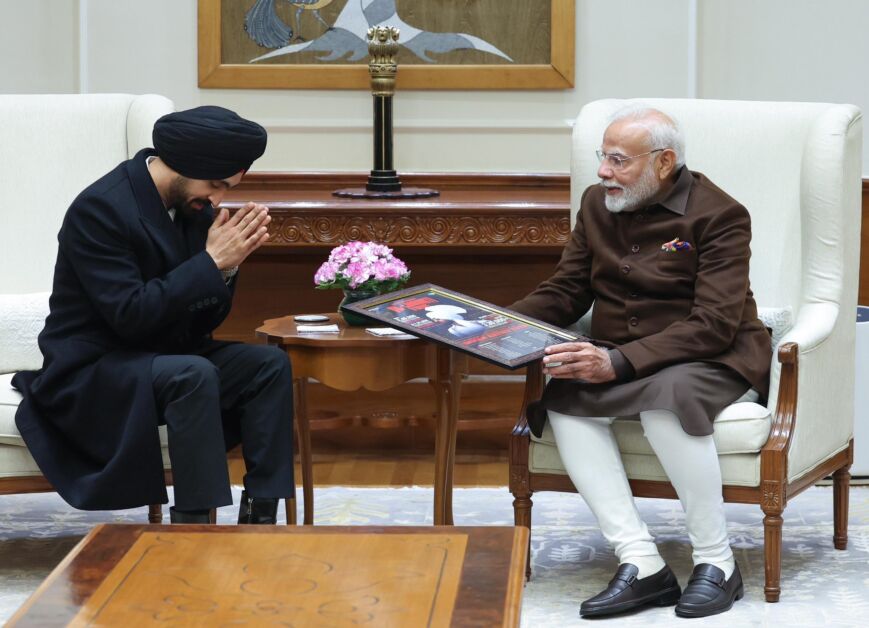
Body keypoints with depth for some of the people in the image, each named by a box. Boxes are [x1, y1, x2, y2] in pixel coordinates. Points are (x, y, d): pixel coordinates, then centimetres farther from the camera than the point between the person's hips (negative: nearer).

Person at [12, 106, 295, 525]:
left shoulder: (193, 205, 3)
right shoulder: (99, 208, -20)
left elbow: (202, 321, 7)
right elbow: (129, 316, -27)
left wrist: (228, 265, -13)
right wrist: (212, 262, -24)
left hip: (168, 357, 8)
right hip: (89, 372, -8)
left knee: (270, 365, -10)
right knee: (194, 374, -33)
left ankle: (259, 517, -11)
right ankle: (193, 523, -29)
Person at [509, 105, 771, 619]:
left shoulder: (719, 215, -12)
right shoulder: (598, 204, 9)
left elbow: (714, 326, -21)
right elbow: (563, 293, 13)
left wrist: (618, 363, -32)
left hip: (713, 361, -6)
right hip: (620, 361, 6)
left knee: (666, 398, -39)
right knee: (561, 398, -26)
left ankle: (717, 564, -24)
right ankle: (641, 564, -30)